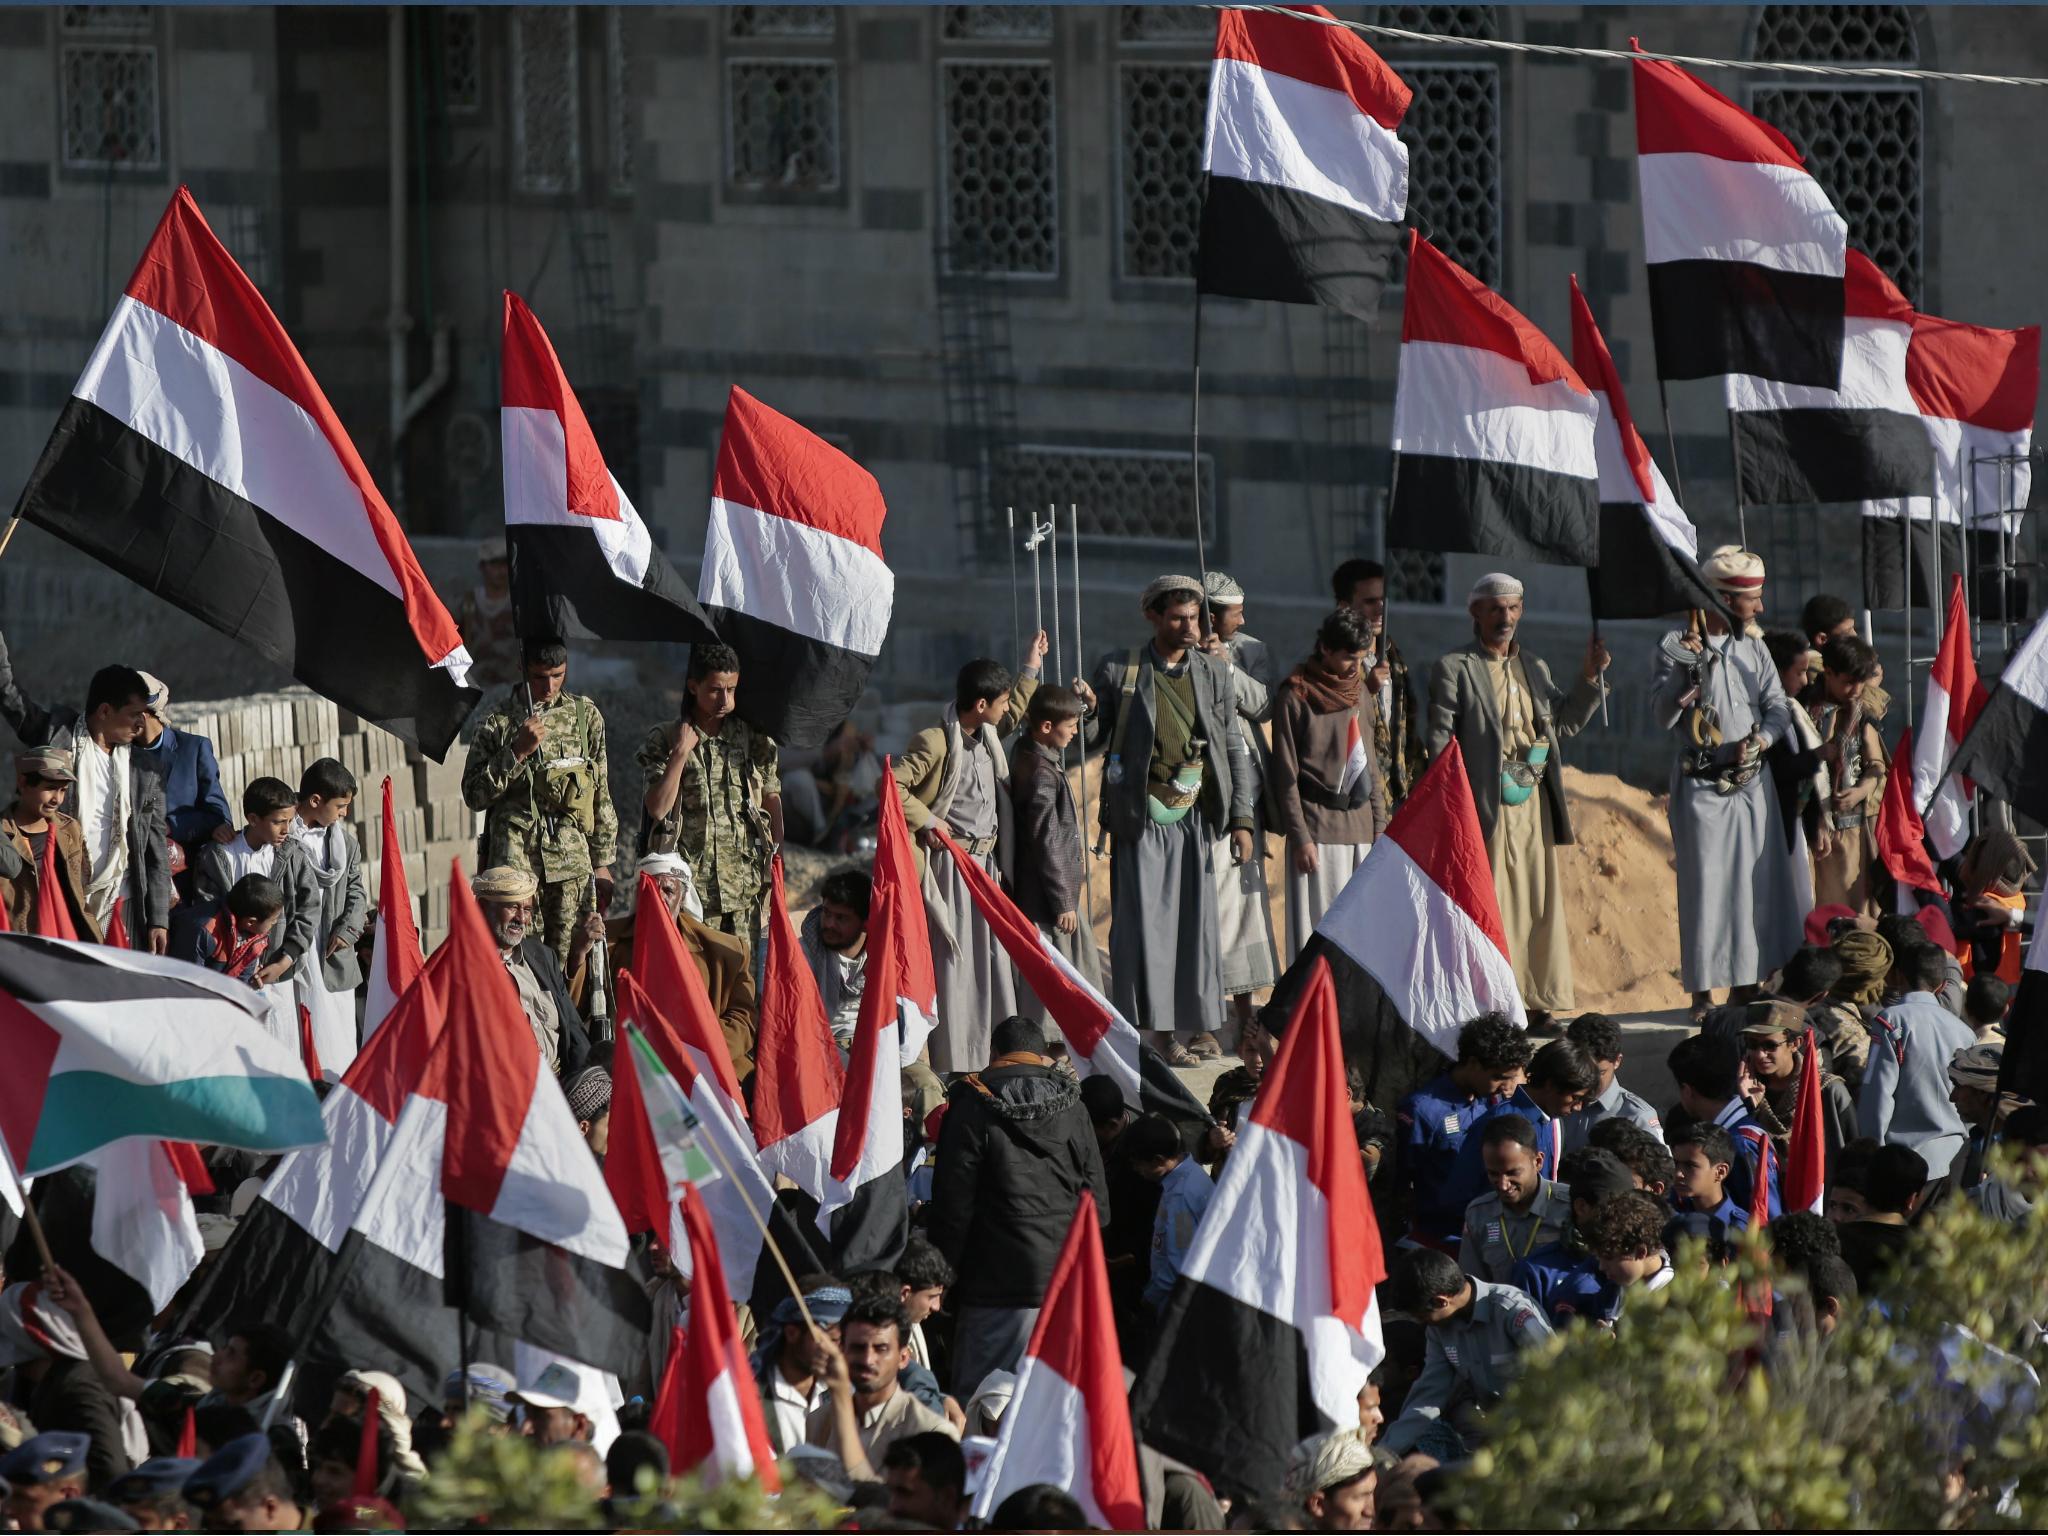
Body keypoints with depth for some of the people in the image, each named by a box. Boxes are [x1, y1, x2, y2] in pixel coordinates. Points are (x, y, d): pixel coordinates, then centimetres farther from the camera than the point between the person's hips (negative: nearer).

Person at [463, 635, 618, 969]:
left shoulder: (585, 715, 12)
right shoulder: (499, 722, 4)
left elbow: (601, 794, 15)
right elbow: (474, 794, 1)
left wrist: (602, 863, 13)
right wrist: (518, 752, -10)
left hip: (573, 865, 2)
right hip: (515, 857, -2)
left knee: (567, 962, -2)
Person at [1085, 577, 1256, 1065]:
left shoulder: (1213, 673, 7)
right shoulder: (1118, 670, -1)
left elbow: (1234, 749, 9)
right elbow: (1094, 738, 4)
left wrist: (1241, 819, 4)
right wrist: (1088, 711, -19)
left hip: (1195, 818, 3)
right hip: (1141, 818, -3)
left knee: (1197, 919, 6)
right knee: (1145, 920, -4)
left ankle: (1196, 1024, 15)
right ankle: (1159, 1028, 1)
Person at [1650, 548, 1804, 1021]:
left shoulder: (1752, 648, 10)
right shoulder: (1676, 645, -4)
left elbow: (1778, 707, 7)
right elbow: (1664, 714, -12)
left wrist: (1759, 739, -13)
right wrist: (1688, 665, -24)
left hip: (1751, 782, 5)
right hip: (1701, 786, -5)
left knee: (1758, 880, 4)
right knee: (1705, 882, -6)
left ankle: (1745, 985, 13)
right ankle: (1703, 991, -2)